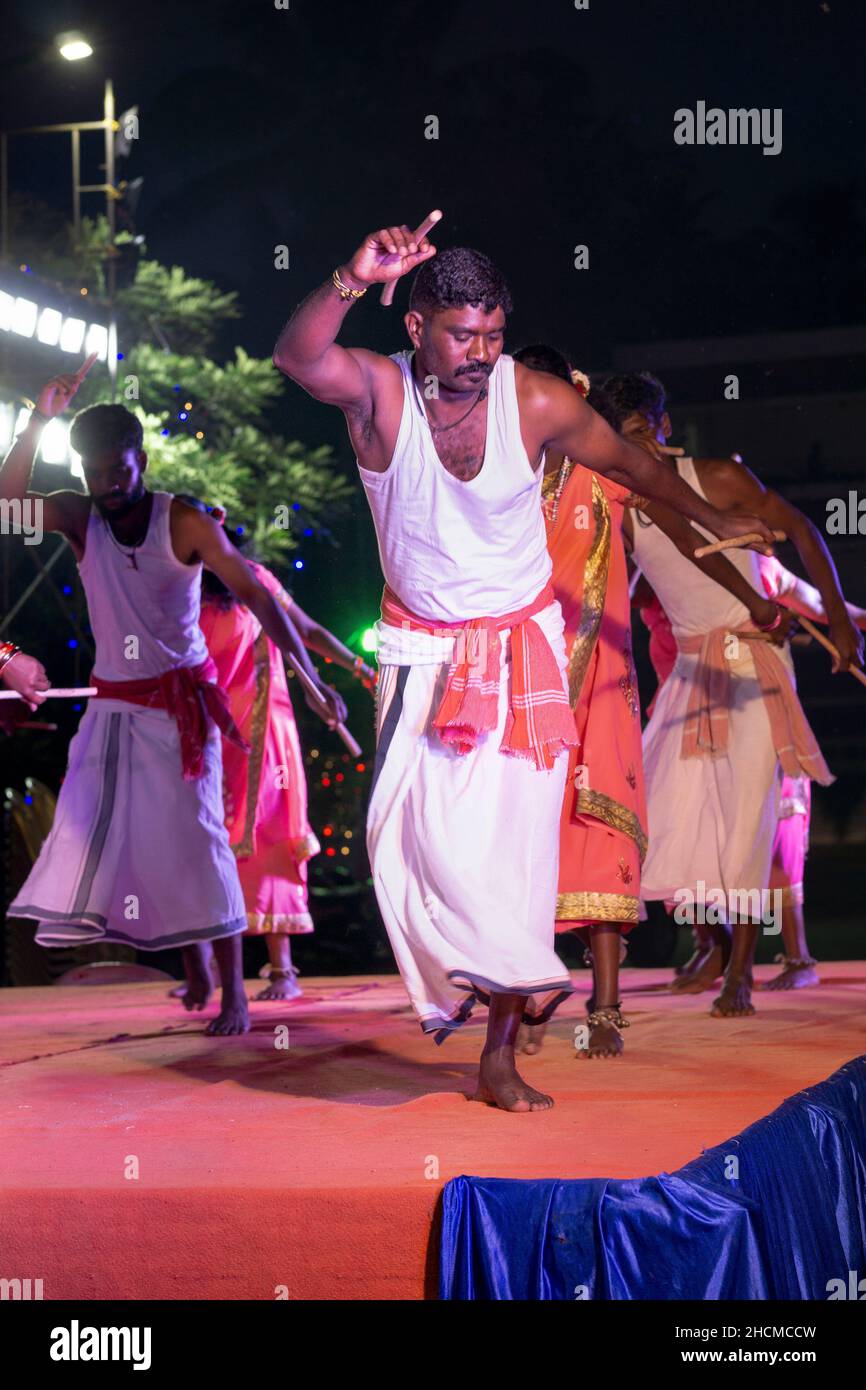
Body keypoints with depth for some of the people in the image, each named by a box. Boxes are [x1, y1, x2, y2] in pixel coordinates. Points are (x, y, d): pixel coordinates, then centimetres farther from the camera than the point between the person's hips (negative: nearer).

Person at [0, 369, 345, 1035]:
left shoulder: (186, 523, -12)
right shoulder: (79, 518, -3)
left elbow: (257, 595, -14)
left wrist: (311, 678, -22)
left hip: (183, 702, -4)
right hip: (114, 705, 4)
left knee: (195, 837, -7)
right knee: (87, 834, -3)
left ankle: (233, 992, -3)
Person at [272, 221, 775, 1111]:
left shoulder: (536, 401, -12)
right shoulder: (378, 391, -15)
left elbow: (627, 460, 7)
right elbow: (297, 357, -37)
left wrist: (711, 521, 20)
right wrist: (352, 282, -54)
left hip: (524, 646, 1)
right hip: (422, 651, 0)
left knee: (517, 840, 1)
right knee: (425, 829, -17)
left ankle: (500, 1058, 10)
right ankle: (521, 980, 2)